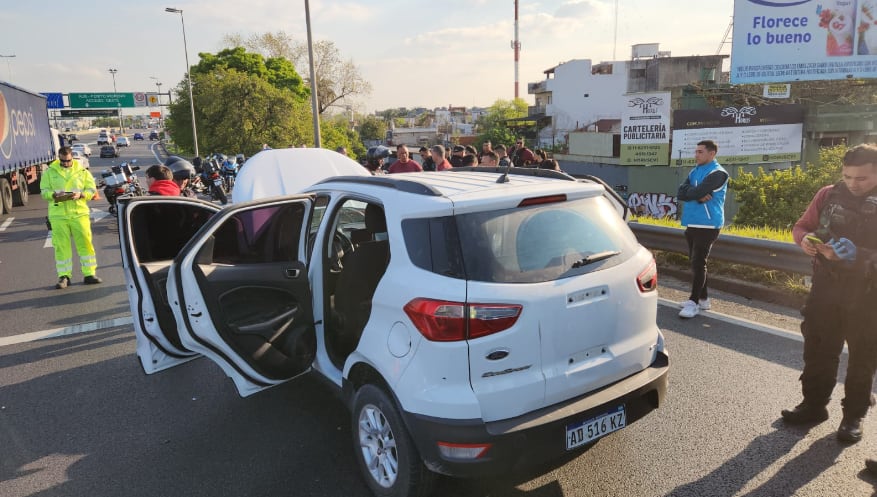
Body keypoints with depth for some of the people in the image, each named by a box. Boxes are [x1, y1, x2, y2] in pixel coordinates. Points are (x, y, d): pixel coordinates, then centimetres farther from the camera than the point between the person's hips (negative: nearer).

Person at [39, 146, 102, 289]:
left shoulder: (82, 171, 7)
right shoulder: (50, 171, 8)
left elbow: (92, 189, 6)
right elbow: (44, 191, 6)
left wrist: (81, 194, -14)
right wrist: (54, 195, -15)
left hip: (79, 213, 0)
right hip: (58, 214, 0)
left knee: (85, 243, 0)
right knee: (61, 246, 2)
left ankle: (89, 274, 8)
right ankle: (64, 276, 10)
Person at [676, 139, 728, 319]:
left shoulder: (717, 173, -10)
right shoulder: (694, 172, 15)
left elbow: (697, 191, -22)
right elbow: (680, 193, 1)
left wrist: (690, 192, -1)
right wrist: (699, 195, -14)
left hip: (707, 225, -8)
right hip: (692, 224, 8)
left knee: (698, 263, -10)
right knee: (695, 262, 13)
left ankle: (694, 302, -7)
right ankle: (703, 298, 22)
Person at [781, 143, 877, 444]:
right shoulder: (828, 195, 0)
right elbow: (801, 226, 7)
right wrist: (806, 240, -15)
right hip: (826, 285, 3)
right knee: (818, 348, 11)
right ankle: (814, 404, 26)